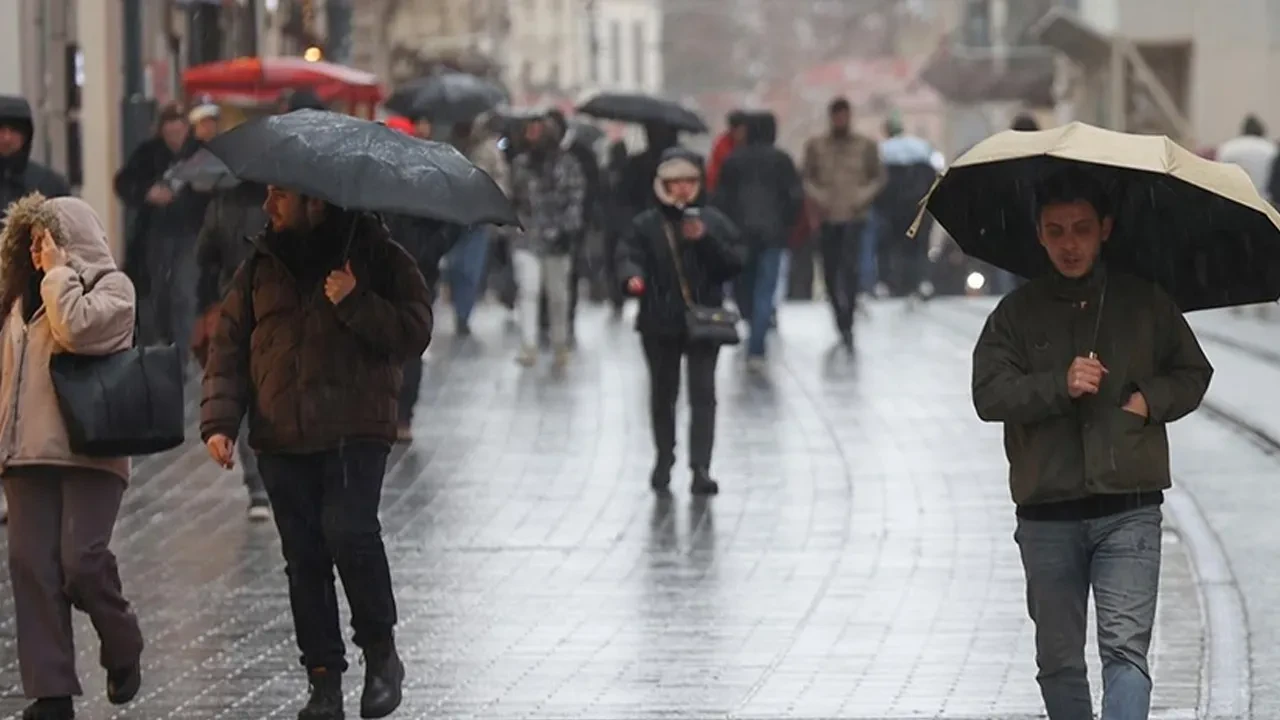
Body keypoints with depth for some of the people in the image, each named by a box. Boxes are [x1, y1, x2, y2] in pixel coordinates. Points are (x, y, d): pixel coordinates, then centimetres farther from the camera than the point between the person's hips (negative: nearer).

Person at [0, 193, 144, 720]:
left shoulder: (111, 286, 1)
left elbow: (79, 329, -18)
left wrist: (57, 272, -7)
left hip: (89, 452, -6)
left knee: (83, 561, -15)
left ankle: (122, 651, 12)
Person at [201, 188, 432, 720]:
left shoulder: (374, 253, 3)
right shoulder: (261, 267, 14)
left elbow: (414, 332, -3)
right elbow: (228, 348, 14)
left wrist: (355, 305, -16)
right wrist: (219, 421, 2)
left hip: (355, 431, -4)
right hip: (282, 437, 5)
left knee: (348, 531, -20)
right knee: (303, 558, 3)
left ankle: (382, 652, -2)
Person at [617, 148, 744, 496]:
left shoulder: (714, 222, 3)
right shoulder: (646, 225, 2)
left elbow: (734, 265, -1)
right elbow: (628, 254, -10)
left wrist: (706, 240, -16)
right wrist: (632, 276, -32)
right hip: (660, 323, 1)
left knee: (703, 393, -9)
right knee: (662, 393, 13)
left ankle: (701, 467, -15)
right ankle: (664, 458, 30)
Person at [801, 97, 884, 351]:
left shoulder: (866, 145, 4)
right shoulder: (815, 146, 6)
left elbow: (878, 177, 8)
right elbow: (806, 177, 9)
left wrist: (863, 197, -7)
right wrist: (817, 197, -7)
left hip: (854, 217, -2)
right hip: (827, 217, 2)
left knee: (849, 267, -16)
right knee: (830, 271, 4)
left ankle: (846, 324, -18)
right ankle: (842, 322, 19)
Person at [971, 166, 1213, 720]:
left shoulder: (1145, 304, 7)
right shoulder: (1018, 313, 6)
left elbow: (1193, 373, 16)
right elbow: (988, 393, -4)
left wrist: (1151, 399, -4)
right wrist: (1059, 386, -19)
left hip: (1129, 510, -2)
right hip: (1047, 517, 2)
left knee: (1126, 646, -15)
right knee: (1058, 658, 10)